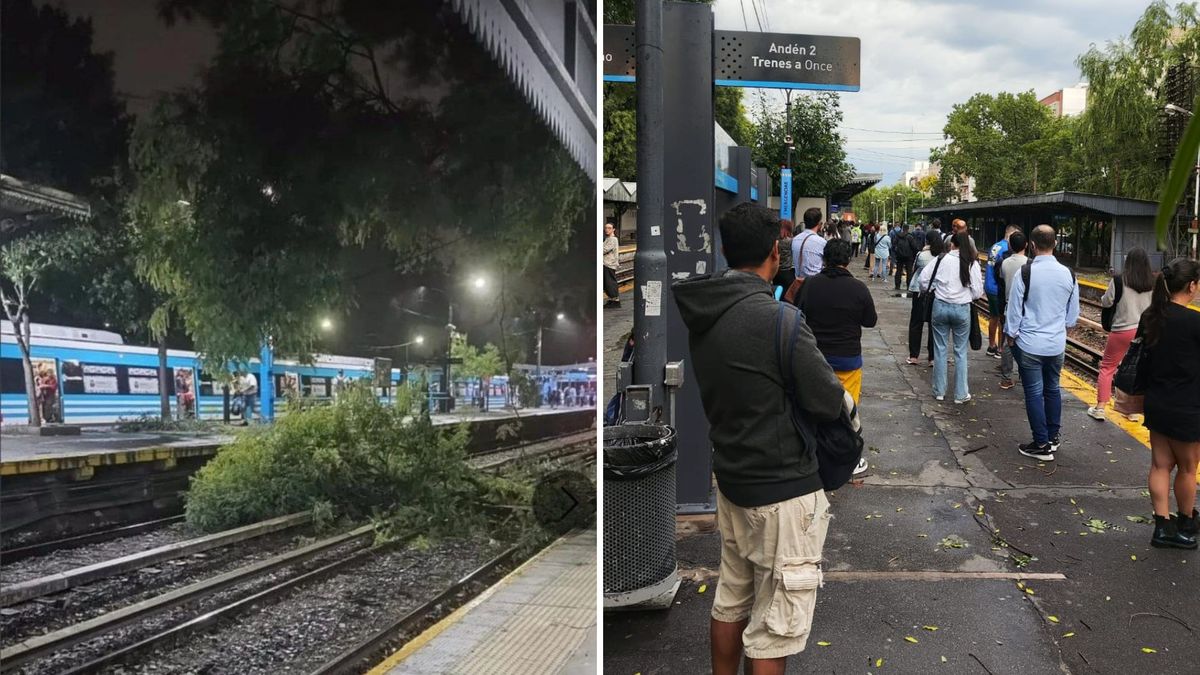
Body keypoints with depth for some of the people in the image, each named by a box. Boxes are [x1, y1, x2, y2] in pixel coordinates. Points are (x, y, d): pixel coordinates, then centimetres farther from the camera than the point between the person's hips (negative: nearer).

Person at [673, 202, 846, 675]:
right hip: (783, 491, -7)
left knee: (731, 601, 21)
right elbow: (829, 402, -16)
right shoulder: (779, 320, -23)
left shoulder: (703, 313, 0)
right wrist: (845, 401, 7)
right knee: (775, 625, 5)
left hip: (731, 479, 8)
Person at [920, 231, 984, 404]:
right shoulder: (972, 264, -6)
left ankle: (939, 391, 18)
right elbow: (978, 292, -4)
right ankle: (961, 394, 14)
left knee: (940, 349, 11)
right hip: (962, 309, 0)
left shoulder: (942, 259, -7)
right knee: (961, 351, 10)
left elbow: (924, 279, -4)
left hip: (941, 306, 0)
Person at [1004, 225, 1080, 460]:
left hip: (1030, 344, -4)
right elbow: (1073, 314, 9)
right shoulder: (1068, 274, -1)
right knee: (1052, 389, 18)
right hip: (1057, 343, 5)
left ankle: (1042, 445, 8)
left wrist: (1011, 334, 4)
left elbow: (1014, 308, -10)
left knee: (1034, 392, 3)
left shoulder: (1025, 273, -15)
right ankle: (1053, 437, 29)